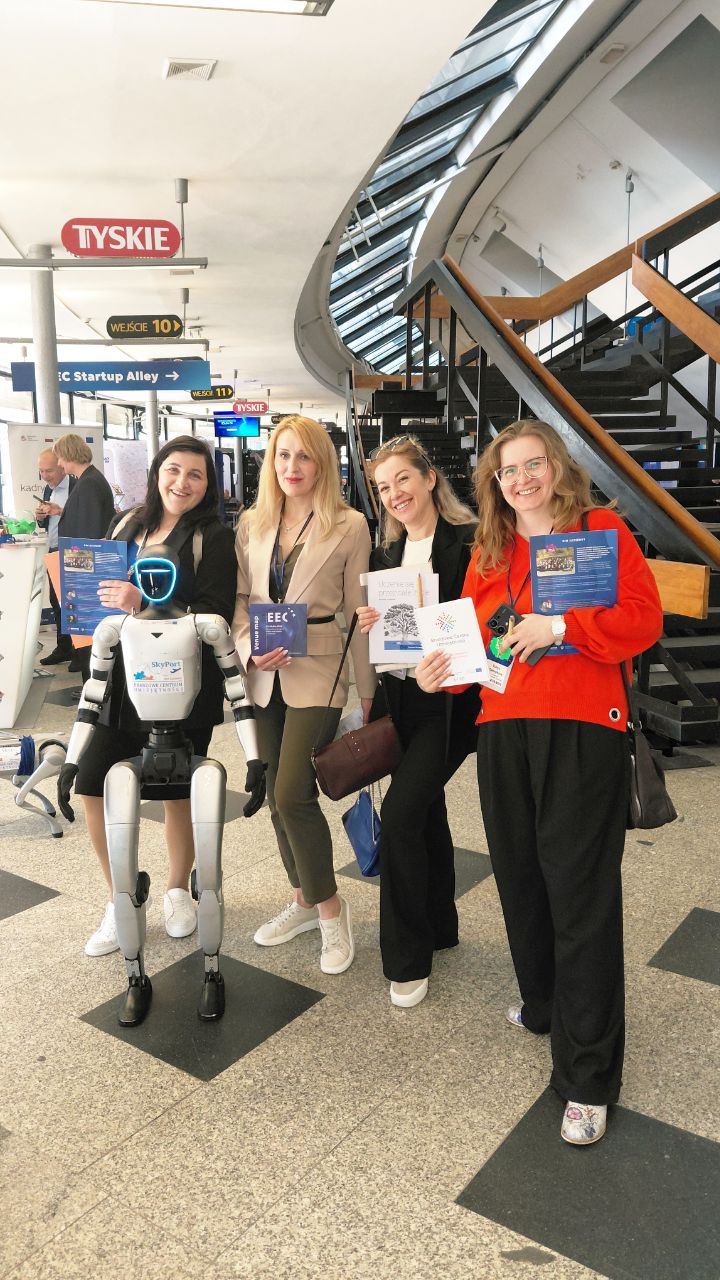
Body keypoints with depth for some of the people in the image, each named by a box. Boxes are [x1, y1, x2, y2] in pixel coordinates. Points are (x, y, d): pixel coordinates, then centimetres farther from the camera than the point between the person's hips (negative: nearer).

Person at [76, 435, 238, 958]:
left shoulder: (213, 537, -5)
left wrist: (144, 604, -25)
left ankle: (178, 890, 35)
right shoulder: (126, 525, 10)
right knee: (95, 788, 0)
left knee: (179, 793, 9)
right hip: (118, 679, 4)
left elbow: (216, 616, -15)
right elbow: (101, 590, 20)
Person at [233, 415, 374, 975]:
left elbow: (358, 613, -3)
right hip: (264, 677, 5)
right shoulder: (252, 524, 8)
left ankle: (330, 907, 10)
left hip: (317, 675, -5)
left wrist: (367, 691, 0)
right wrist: (250, 650, -8)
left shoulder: (349, 526, -4)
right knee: (278, 796, 12)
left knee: (292, 794, -12)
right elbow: (240, 597, 11)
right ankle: (303, 900, 32)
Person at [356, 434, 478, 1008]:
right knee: (426, 811, 17)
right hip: (402, 696, 7)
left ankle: (407, 957, 2)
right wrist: (370, 622, -6)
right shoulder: (389, 550, 11)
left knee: (401, 810, -14)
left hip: (449, 701, -7)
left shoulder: (468, 541, -9)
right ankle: (439, 926, 35)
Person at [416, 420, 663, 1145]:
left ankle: (588, 1077, 10)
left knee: (581, 892, -2)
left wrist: (559, 626, -15)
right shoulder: (487, 550, 16)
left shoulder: (602, 529, 3)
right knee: (521, 878, 13)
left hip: (583, 731, -5)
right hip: (504, 730, 5)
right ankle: (544, 1004, 38)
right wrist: (441, 668, -4)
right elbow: (473, 637, 15)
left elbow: (643, 619, -5)